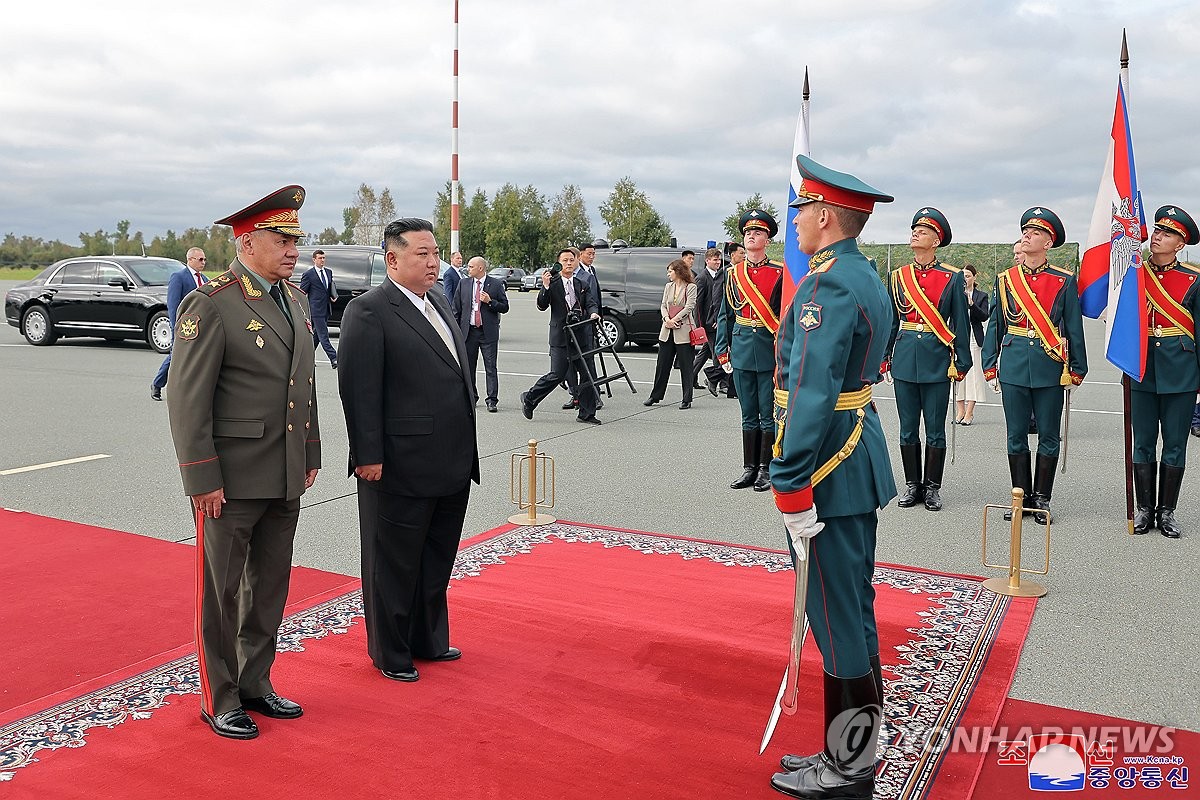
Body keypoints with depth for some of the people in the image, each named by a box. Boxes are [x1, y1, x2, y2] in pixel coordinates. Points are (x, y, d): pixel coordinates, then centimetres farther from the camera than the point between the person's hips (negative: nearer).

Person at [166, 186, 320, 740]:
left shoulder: (294, 298, 10)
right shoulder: (210, 304, -13)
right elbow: (187, 399, -15)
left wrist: (311, 455, 14)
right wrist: (202, 479, -16)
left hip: (286, 477, 7)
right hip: (231, 479, -7)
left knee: (270, 585, 17)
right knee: (220, 589, 7)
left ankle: (255, 684, 32)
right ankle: (219, 700, 22)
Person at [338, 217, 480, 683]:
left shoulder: (439, 302, 13)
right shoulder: (368, 311, -13)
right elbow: (359, 390, -17)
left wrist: (465, 449, 17)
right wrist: (368, 456, -19)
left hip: (452, 465, 8)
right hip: (401, 468, -8)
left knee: (437, 561, 20)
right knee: (394, 566, 9)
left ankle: (427, 641, 37)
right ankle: (390, 654, 25)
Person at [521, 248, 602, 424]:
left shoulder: (581, 284, 15)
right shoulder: (552, 283, -1)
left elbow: (590, 303, 9)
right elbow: (541, 306, -7)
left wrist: (593, 313, -13)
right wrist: (545, 287, -21)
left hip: (581, 335, 5)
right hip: (561, 336, -5)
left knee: (588, 374, 4)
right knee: (557, 375, -7)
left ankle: (586, 413, 14)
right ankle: (529, 399, 14)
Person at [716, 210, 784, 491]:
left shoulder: (779, 273, -2)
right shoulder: (734, 274, 8)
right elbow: (726, 316, 11)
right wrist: (723, 352, 6)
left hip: (770, 351, -3)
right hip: (742, 349, 4)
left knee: (769, 414, 4)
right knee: (748, 414, 11)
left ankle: (766, 469, 14)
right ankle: (749, 468, 19)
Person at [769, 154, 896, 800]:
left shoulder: (826, 285, -18)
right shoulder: (866, 277, 14)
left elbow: (811, 394, -26)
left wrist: (789, 488, -24)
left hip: (828, 472, -10)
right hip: (860, 465, 10)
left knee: (839, 621, 1)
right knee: (853, 613, 17)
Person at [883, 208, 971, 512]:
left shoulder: (952, 278, -1)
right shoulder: (898, 277, 7)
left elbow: (961, 324, 1)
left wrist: (961, 363, -2)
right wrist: (883, 358, 9)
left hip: (937, 361, -2)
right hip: (905, 359, 3)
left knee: (935, 430, 5)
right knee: (908, 428, 9)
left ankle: (932, 487, 17)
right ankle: (912, 485, 20)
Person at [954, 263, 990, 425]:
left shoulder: (982, 296, 6)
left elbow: (984, 316, -4)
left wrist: (971, 303, -17)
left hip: (973, 339, -1)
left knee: (972, 373, -3)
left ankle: (969, 413, 1)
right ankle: (960, 411, 10)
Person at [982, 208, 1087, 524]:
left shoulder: (1065, 281, 1)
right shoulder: (1005, 279, 6)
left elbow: (1074, 329, 3)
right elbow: (994, 326, 8)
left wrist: (1075, 371, 1)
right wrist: (990, 368, 5)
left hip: (1050, 368, -2)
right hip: (1013, 367, 2)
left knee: (1048, 436, 6)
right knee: (1017, 436, 7)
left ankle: (1042, 499, 17)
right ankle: (1021, 497, 18)